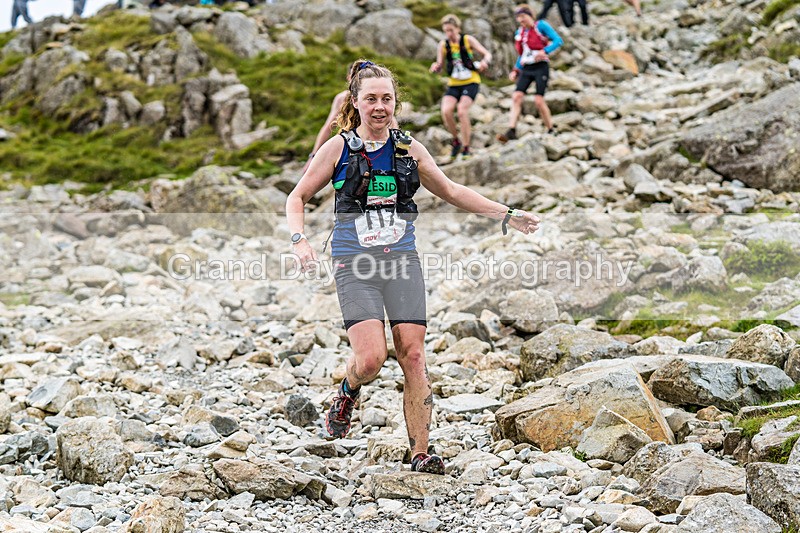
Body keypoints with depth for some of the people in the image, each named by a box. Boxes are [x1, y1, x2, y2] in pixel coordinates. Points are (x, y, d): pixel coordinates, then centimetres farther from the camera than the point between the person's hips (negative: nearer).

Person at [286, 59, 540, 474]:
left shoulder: (408, 148, 9)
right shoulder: (338, 148, 1)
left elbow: (451, 192, 20)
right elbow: (297, 197, 7)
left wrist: (506, 215, 16)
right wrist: (299, 241, -11)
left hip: (402, 260, 3)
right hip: (355, 265, -2)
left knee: (413, 355, -6)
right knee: (371, 358, -17)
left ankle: (420, 452, 2)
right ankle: (348, 393, 19)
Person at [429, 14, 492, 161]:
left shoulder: (468, 40, -5)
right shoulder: (443, 44, 1)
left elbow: (487, 54, -3)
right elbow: (439, 65, 6)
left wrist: (485, 62, -26)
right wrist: (436, 67, -18)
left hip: (471, 83, -3)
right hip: (454, 84, 3)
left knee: (462, 111, -23)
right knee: (446, 111, -21)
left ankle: (466, 148, -11)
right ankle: (456, 140, 3)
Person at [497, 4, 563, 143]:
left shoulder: (541, 26, -5)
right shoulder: (519, 32, 15)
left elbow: (558, 40, -13)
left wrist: (544, 52, -26)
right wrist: (515, 70, 12)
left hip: (540, 67, -6)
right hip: (526, 69, 6)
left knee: (539, 100, -12)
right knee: (516, 96, -10)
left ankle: (550, 131, 3)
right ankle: (511, 131, -14)